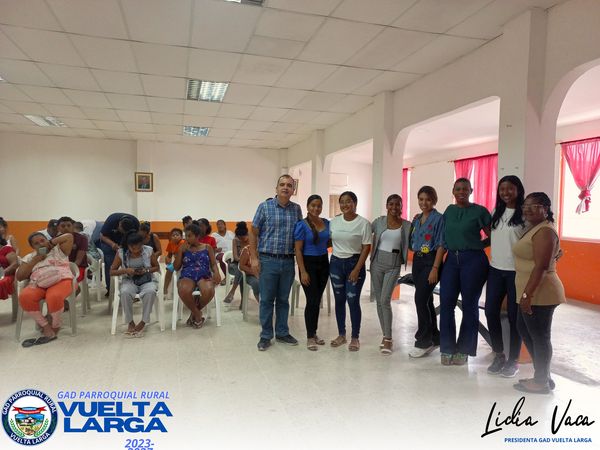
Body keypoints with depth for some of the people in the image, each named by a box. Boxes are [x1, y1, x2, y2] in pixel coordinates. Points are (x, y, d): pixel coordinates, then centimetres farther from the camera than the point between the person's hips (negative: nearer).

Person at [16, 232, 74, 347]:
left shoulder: (58, 250, 15)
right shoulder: (29, 257, 23)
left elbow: (69, 236, 1)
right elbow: (19, 277, 12)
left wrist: (51, 242, 9)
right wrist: (35, 260, 6)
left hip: (61, 281, -4)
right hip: (38, 285, 4)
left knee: (54, 297, -38)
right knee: (24, 297, -31)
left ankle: (55, 327, -10)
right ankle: (47, 329, -21)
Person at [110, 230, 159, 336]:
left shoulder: (149, 250, -7)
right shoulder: (121, 253, -7)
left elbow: (157, 267, 6)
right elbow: (112, 272, 0)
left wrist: (146, 270, -15)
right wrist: (125, 270, -19)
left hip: (147, 280, 0)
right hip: (129, 281, 1)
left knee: (150, 292, -35)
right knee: (125, 293, -34)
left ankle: (143, 322, -16)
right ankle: (130, 322, -13)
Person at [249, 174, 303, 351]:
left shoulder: (297, 209, 6)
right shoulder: (264, 207, -2)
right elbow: (254, 233, 0)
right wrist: (254, 258, -6)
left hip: (288, 262, 3)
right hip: (268, 260, -3)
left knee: (283, 300, 13)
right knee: (267, 300, 5)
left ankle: (282, 333, 27)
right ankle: (266, 336, 17)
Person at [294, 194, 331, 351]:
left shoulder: (327, 223, 6)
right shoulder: (302, 225, -10)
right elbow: (298, 250, -12)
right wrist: (303, 272, -17)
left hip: (323, 263, 5)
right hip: (309, 263, -5)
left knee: (317, 300, 12)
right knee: (312, 301, -5)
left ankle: (314, 333, 25)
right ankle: (310, 337, 8)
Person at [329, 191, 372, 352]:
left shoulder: (363, 223, -8)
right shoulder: (334, 221, 5)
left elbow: (366, 248, -9)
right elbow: (329, 240, 13)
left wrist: (357, 269, -14)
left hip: (354, 263, -4)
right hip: (336, 263, 4)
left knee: (353, 301, -3)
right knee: (339, 300, 10)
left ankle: (355, 338, 12)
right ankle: (341, 335, 24)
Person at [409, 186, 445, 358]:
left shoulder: (438, 218, -7)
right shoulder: (416, 219, 13)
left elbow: (441, 246, -12)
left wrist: (435, 268, -18)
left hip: (430, 261, -7)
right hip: (417, 261, 7)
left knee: (420, 299, -11)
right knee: (426, 300, 12)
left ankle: (423, 341, 1)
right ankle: (434, 338, 25)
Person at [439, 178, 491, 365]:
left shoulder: (479, 211, -3)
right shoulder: (449, 211, 11)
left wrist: (475, 246, -3)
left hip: (473, 260, -4)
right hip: (452, 259, 5)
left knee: (469, 305, 5)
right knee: (446, 303, 0)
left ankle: (464, 350, 18)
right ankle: (447, 348, 13)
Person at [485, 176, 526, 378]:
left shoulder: (525, 214, -7)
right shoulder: (496, 212, 11)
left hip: (516, 271, -5)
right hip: (495, 269, 5)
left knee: (514, 316, 4)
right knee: (491, 312, 6)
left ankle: (513, 360, 20)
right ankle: (499, 355, 24)